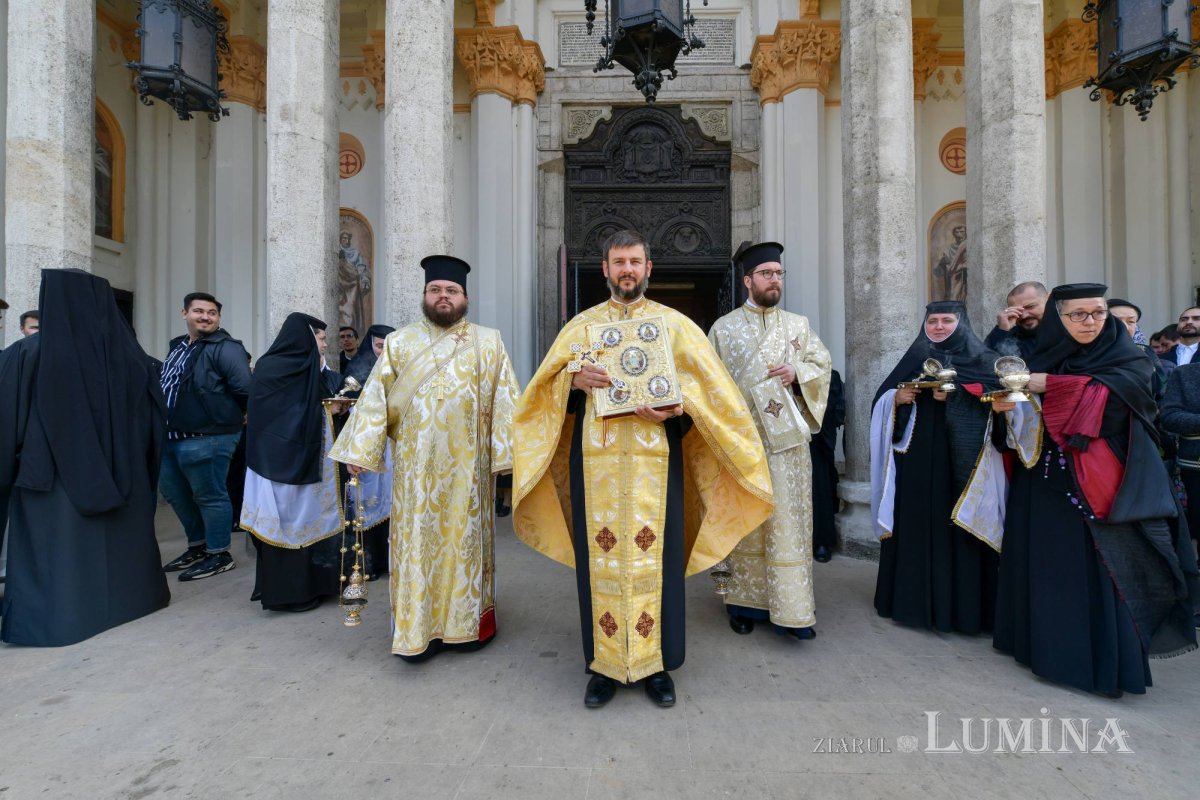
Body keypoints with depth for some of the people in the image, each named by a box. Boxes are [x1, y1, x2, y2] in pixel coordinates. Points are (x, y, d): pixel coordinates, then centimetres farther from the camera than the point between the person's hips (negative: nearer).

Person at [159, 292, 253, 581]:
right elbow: (166, 385, 24)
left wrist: (226, 416, -6)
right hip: (172, 436, 10)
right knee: (175, 493, 19)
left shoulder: (226, 348, -13)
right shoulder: (178, 346, 16)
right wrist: (165, 424, 17)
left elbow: (244, 389, -20)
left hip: (206, 439, -10)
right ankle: (197, 546, 34)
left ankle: (219, 554, 13)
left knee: (209, 496, 0)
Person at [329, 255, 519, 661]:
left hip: (466, 464, 0)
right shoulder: (399, 342, 9)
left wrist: (505, 452, -7)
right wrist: (361, 450, -4)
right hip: (415, 465, 1)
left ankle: (463, 621, 24)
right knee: (416, 539, 6)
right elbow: (376, 397, 4)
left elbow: (503, 400, 0)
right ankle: (417, 627, 20)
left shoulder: (488, 343, 5)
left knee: (463, 536, 8)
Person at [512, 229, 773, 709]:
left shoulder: (675, 324, 9)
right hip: (595, 460, 1)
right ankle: (604, 665, 20)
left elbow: (706, 388, 4)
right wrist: (574, 379, -12)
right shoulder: (581, 325, 13)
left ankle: (656, 664, 21)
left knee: (654, 558, 3)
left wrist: (672, 409, -15)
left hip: (656, 459, -1)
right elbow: (548, 387, 10)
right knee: (601, 557, 4)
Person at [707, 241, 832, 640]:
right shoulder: (723, 328, 5)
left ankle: (791, 609, 10)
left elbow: (823, 364, 13)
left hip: (787, 440, 1)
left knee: (788, 521, 1)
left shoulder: (798, 325, 10)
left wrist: (798, 373, -8)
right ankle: (745, 601, 20)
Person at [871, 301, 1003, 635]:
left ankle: (960, 605, 10)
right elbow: (882, 398, 12)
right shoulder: (914, 358, 14)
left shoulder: (979, 357, 5)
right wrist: (896, 398, -8)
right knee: (916, 525, 5)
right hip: (916, 461, 3)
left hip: (961, 460, -3)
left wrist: (956, 393, -21)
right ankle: (914, 599, 15)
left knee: (956, 527, -2)